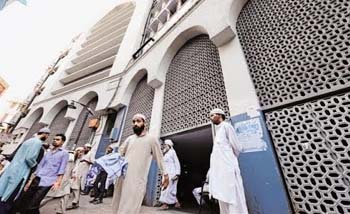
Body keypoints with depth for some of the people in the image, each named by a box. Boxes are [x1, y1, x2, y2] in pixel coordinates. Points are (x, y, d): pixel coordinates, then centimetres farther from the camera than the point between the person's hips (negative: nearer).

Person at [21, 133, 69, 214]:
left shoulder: (64, 153, -2)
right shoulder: (48, 152, 18)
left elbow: (62, 169, -7)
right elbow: (40, 166, 19)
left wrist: (58, 182, -15)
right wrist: (31, 179, 13)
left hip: (47, 181, -6)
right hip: (37, 179, 6)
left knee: (32, 206, -8)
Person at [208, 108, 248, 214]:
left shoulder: (226, 126, -3)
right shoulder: (217, 130, 20)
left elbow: (236, 147, -5)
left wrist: (231, 160, 9)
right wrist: (212, 169, 15)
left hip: (228, 168, -8)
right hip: (219, 170, 8)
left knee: (233, 200, -3)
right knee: (223, 198, 12)